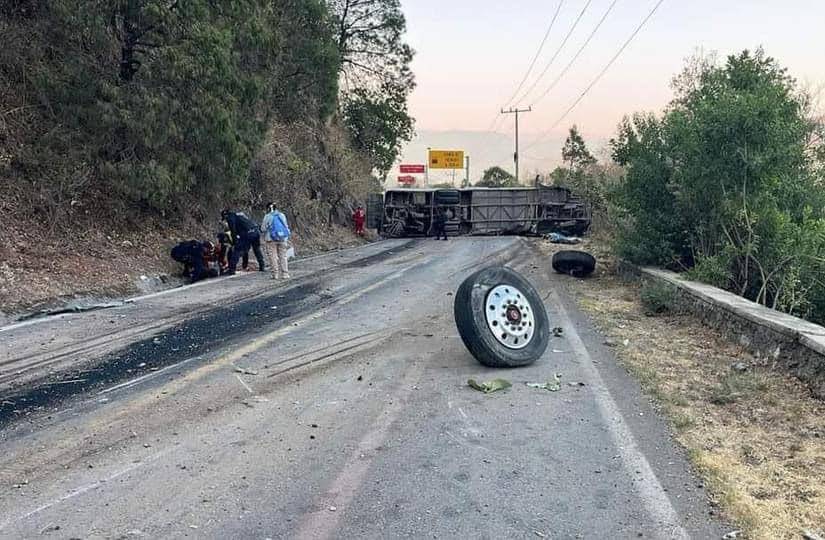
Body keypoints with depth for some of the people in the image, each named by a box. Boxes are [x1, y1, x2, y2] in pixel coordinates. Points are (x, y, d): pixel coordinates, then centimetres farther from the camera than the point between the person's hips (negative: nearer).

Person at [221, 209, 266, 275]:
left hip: (247, 233, -8)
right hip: (256, 231, 8)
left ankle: (232, 270, -6)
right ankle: (262, 266, 28)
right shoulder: (239, 214, 33)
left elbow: (233, 231, -2)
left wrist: (234, 244, 0)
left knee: (237, 251, -3)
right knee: (257, 249, 23)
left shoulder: (230, 217, 9)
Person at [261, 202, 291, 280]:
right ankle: (285, 274, 7)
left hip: (271, 239, -3)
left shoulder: (267, 216, -6)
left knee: (273, 256, 2)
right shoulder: (282, 215, 5)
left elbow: (263, 228, -4)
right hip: (282, 238, 3)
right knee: (283, 256, 9)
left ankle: (275, 274, 0)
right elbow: (286, 226, 9)